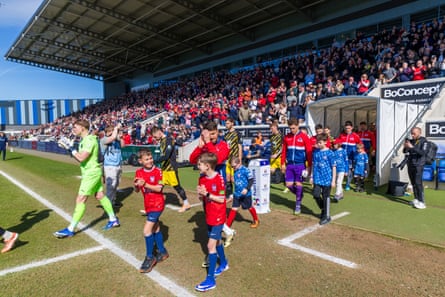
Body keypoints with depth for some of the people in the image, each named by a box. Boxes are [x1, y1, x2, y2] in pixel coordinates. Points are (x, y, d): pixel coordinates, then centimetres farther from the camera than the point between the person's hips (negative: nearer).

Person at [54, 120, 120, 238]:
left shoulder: (90, 140, -20)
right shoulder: (84, 140, 11)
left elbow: (81, 158, -27)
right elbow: (80, 157, 13)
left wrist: (70, 147, -18)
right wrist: (70, 148, 3)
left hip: (91, 173, -10)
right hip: (91, 172, 10)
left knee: (80, 200, -6)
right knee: (100, 196, 16)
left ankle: (70, 229, 1)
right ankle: (113, 219, 27)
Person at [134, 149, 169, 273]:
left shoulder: (158, 171, -14)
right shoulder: (139, 172, 0)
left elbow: (159, 189, -20)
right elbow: (137, 191, 2)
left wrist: (145, 184, -29)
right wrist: (136, 185, -20)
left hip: (157, 204, -6)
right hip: (148, 205, 6)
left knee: (147, 230, -11)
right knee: (155, 229, 18)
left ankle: (149, 257, 5)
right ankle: (163, 252, 36)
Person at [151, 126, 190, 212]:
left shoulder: (169, 140, -16)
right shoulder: (161, 141, 10)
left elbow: (166, 156, -25)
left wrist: (154, 161, -25)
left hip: (171, 167, -8)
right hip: (164, 167, 8)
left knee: (176, 186, 3)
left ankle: (186, 204, 19)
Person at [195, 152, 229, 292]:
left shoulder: (219, 179, -21)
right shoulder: (202, 178, 0)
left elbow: (221, 199, -19)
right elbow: (202, 198, 5)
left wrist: (207, 194, -27)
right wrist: (200, 194, -16)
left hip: (218, 217, -7)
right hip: (209, 216, 7)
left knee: (211, 245, -7)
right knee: (216, 241, 22)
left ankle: (210, 280, 3)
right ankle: (224, 264, 46)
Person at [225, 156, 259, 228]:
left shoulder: (245, 170, -17)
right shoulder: (235, 172, 5)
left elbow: (251, 180, -18)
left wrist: (247, 189, -28)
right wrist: (234, 192, 23)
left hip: (246, 194, -5)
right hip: (237, 194, 5)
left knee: (249, 207, 14)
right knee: (234, 209, 3)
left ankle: (256, 220, 39)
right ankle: (227, 224, 5)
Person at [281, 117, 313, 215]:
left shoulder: (304, 137, -6)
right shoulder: (287, 137, 6)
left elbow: (309, 152, -5)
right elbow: (284, 151, 10)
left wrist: (309, 166, -7)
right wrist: (283, 164, 8)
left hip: (300, 164, -4)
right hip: (289, 165, 4)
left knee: (298, 184, 0)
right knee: (289, 184, 3)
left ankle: (298, 205, 15)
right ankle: (299, 195, 33)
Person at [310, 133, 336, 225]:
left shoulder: (330, 153, -9)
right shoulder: (315, 152, 4)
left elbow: (333, 167, -5)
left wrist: (333, 180, -6)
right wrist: (311, 176, 11)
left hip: (327, 178, -3)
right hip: (317, 178, 4)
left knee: (326, 197, 5)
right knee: (316, 195, -3)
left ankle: (326, 216, 20)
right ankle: (323, 209, 26)